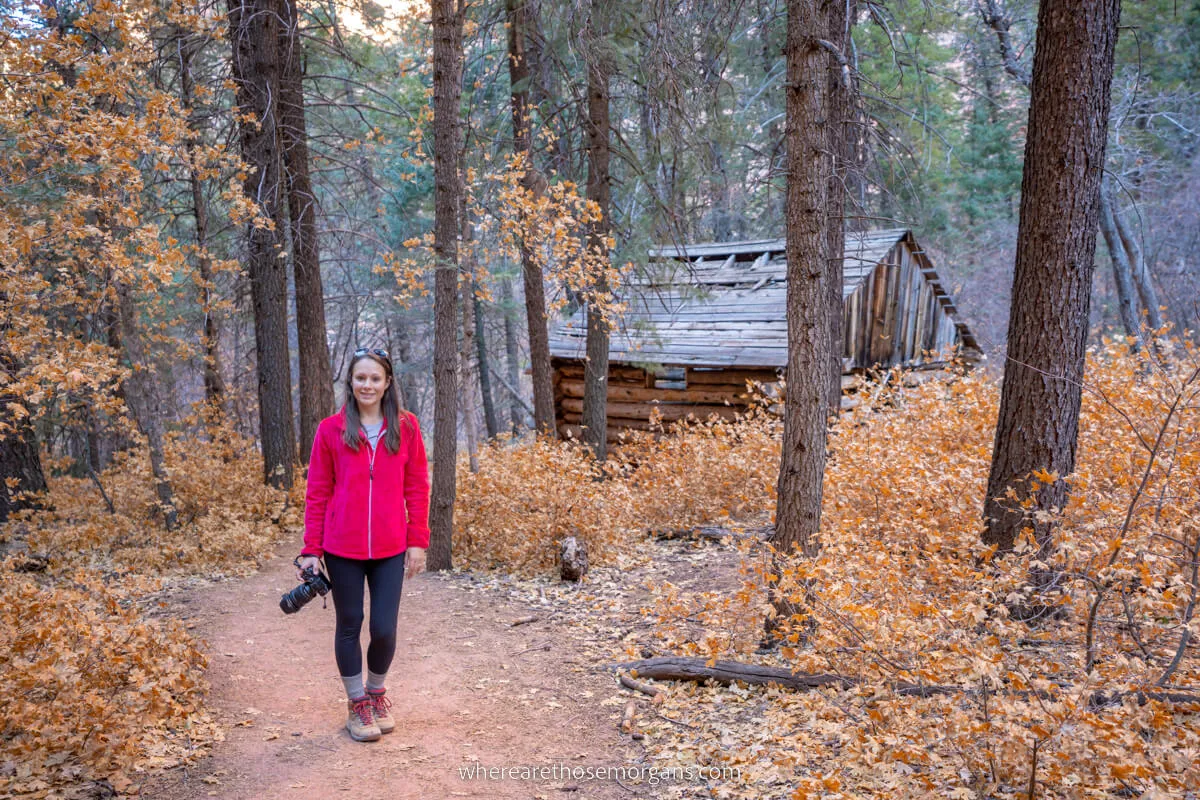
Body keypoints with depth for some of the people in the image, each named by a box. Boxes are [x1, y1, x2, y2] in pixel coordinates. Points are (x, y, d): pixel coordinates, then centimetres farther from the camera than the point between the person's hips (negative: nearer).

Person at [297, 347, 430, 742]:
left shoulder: (406, 427, 1)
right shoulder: (331, 429, -2)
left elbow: (417, 488, 4)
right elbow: (317, 493, 1)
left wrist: (417, 542, 0)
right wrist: (311, 549, -1)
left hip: (391, 549, 1)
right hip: (342, 549, 0)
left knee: (384, 629, 2)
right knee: (349, 625, 10)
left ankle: (377, 692, 32)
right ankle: (357, 704, 29)